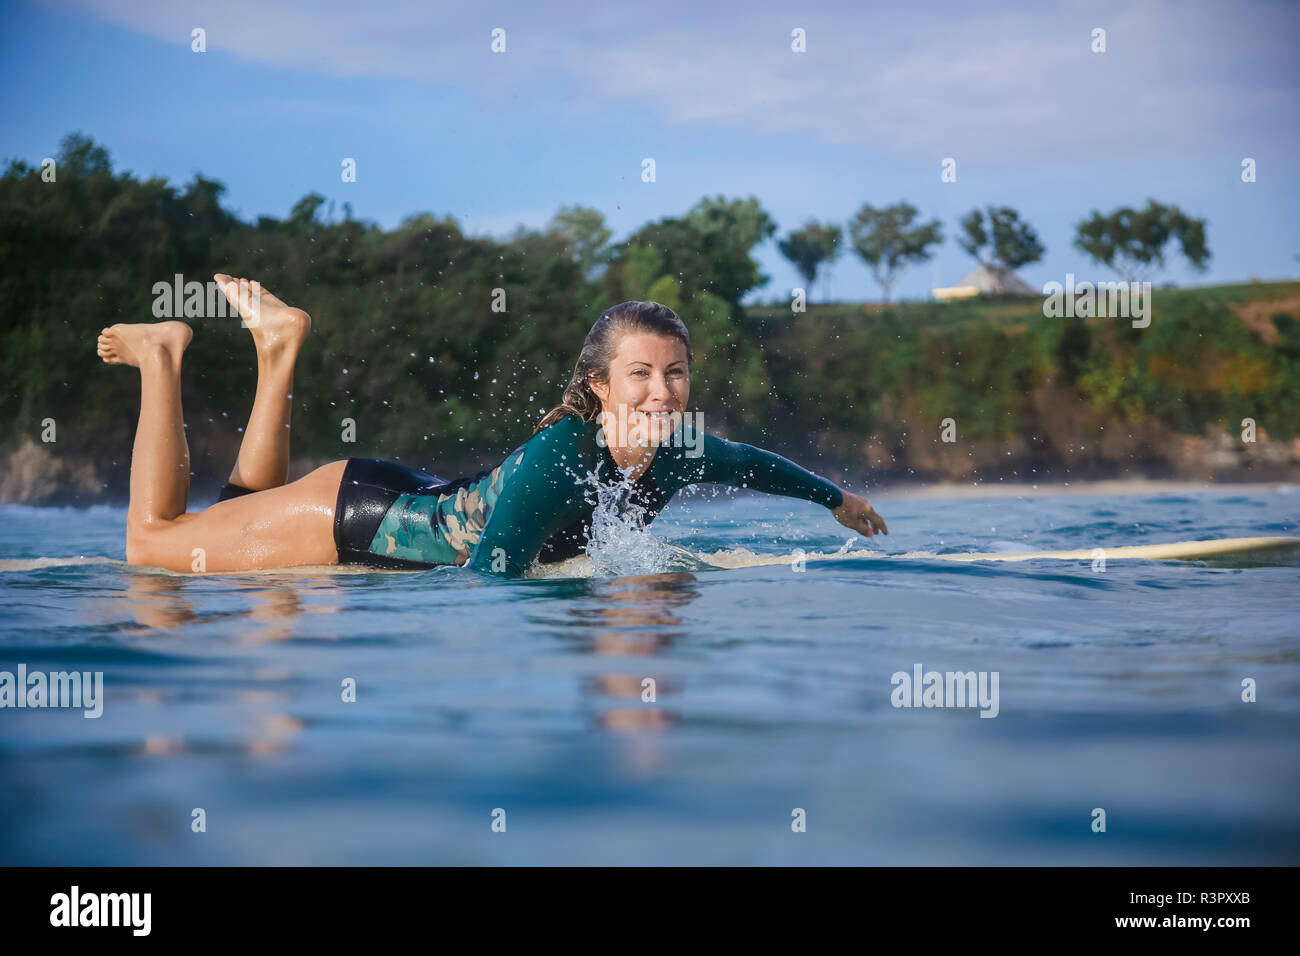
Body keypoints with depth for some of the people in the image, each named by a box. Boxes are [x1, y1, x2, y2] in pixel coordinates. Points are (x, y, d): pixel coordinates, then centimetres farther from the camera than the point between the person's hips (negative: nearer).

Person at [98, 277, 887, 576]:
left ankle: (282, 345, 34)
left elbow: (754, 463, 9)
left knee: (248, 515, 31)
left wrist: (838, 497, 21)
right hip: (355, 514, -7)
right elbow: (489, 579, -43)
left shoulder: (682, 453, -14)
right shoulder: (558, 455, -37)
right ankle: (165, 355, 20)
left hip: (419, 506, 7)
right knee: (155, 543, 8)